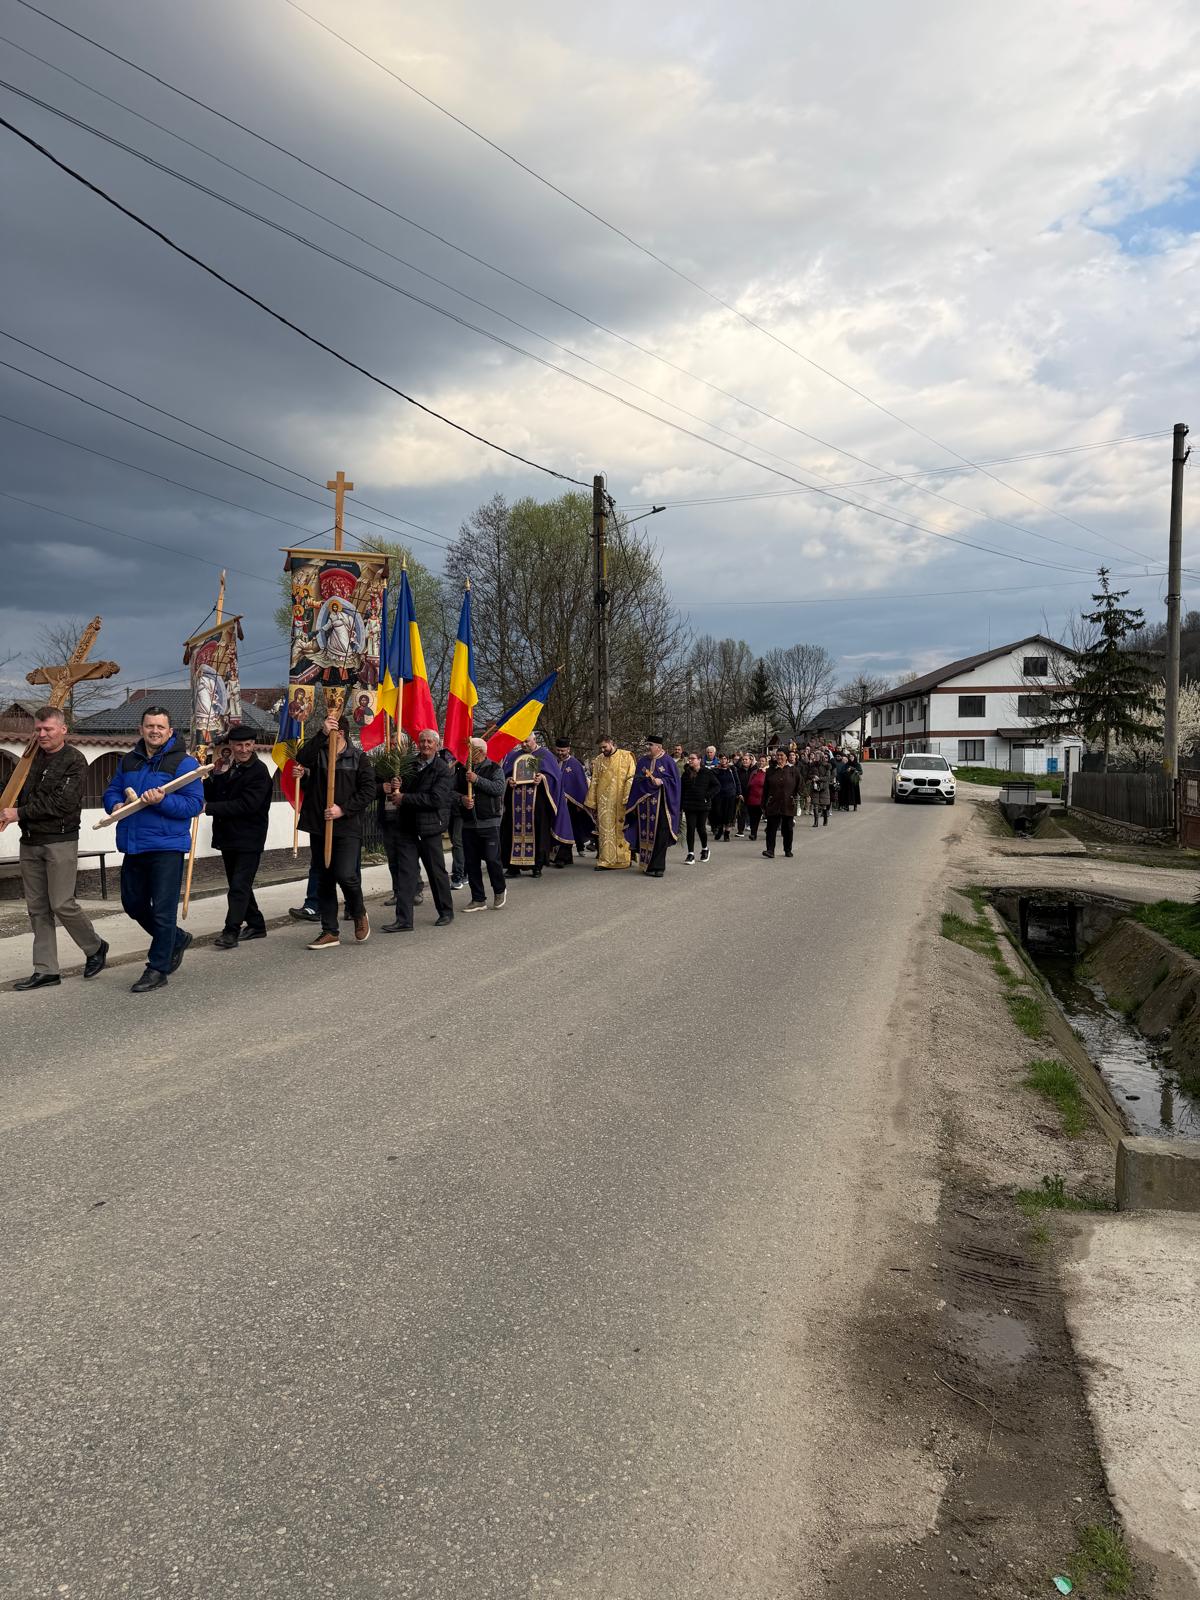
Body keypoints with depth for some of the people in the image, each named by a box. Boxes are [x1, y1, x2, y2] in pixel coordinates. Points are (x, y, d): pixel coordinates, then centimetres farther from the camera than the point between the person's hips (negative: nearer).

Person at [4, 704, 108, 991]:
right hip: (30, 842, 7)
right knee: (37, 908, 7)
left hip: (60, 841, -7)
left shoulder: (75, 760, -8)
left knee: (62, 904, -6)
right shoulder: (32, 757, 12)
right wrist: (6, 809, -3)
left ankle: (95, 947, 17)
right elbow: (18, 793, 18)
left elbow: (62, 803, -17)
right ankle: (46, 970, 12)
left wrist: (20, 813, -15)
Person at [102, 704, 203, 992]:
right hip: (133, 847, 7)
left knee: (162, 911, -2)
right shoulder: (128, 761, 13)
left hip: (166, 848, -7)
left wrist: (162, 801, -27)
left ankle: (158, 970, 8)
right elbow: (112, 791, 20)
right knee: (133, 904, 17)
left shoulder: (183, 762, -8)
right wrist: (116, 805, -3)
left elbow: (194, 804, -13)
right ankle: (177, 939, 38)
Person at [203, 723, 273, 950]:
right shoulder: (226, 768, 11)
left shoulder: (259, 771, -11)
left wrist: (209, 808, -20)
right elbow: (210, 795, 8)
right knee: (238, 885, 15)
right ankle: (256, 925, 26)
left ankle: (231, 931, -10)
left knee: (239, 886, -11)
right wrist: (215, 774, -8)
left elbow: (246, 805, -20)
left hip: (249, 839, -8)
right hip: (227, 837, 8)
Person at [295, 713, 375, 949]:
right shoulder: (318, 752, 7)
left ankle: (359, 914, 13)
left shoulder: (359, 758, 1)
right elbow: (302, 758, -15)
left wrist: (343, 809, -14)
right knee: (324, 881, 9)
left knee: (345, 874, -17)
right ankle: (330, 931, 18)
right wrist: (322, 734, -23)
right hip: (319, 826, 4)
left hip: (348, 827, -4)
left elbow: (368, 791, -4)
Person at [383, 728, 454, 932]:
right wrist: (395, 788, -4)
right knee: (404, 873, 0)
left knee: (437, 872, 8)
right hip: (406, 827, 4)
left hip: (429, 828, -4)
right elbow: (400, 792, 20)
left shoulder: (443, 770, -6)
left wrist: (404, 798, -16)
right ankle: (404, 920, 1)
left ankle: (446, 913, 25)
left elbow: (436, 799, -18)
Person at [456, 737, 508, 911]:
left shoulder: (494, 768, 1)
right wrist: (461, 799, -11)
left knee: (492, 859, -6)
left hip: (489, 823, -4)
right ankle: (478, 899, 14)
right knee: (471, 863, 5)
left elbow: (499, 788, -15)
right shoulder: (462, 770, 13)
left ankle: (500, 890, 19)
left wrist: (477, 779, -20)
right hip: (468, 824, 4)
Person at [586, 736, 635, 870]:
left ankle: (622, 859, 10)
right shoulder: (599, 760, 11)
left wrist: (627, 800, -13)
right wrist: (591, 803, 9)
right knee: (605, 830, 0)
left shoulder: (626, 756, 0)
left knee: (621, 829, 1)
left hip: (620, 801, -3)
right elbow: (594, 782, 13)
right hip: (603, 802, 3)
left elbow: (631, 779, -5)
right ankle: (606, 860, 2)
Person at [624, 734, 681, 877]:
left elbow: (674, 780, -3)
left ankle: (657, 865, 0)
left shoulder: (667, 762, 0)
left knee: (660, 835, -5)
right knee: (646, 834, 3)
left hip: (661, 804, -3)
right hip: (644, 805, 4)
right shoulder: (642, 762, 11)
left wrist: (661, 781, -16)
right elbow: (636, 782, 11)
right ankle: (647, 864, 11)